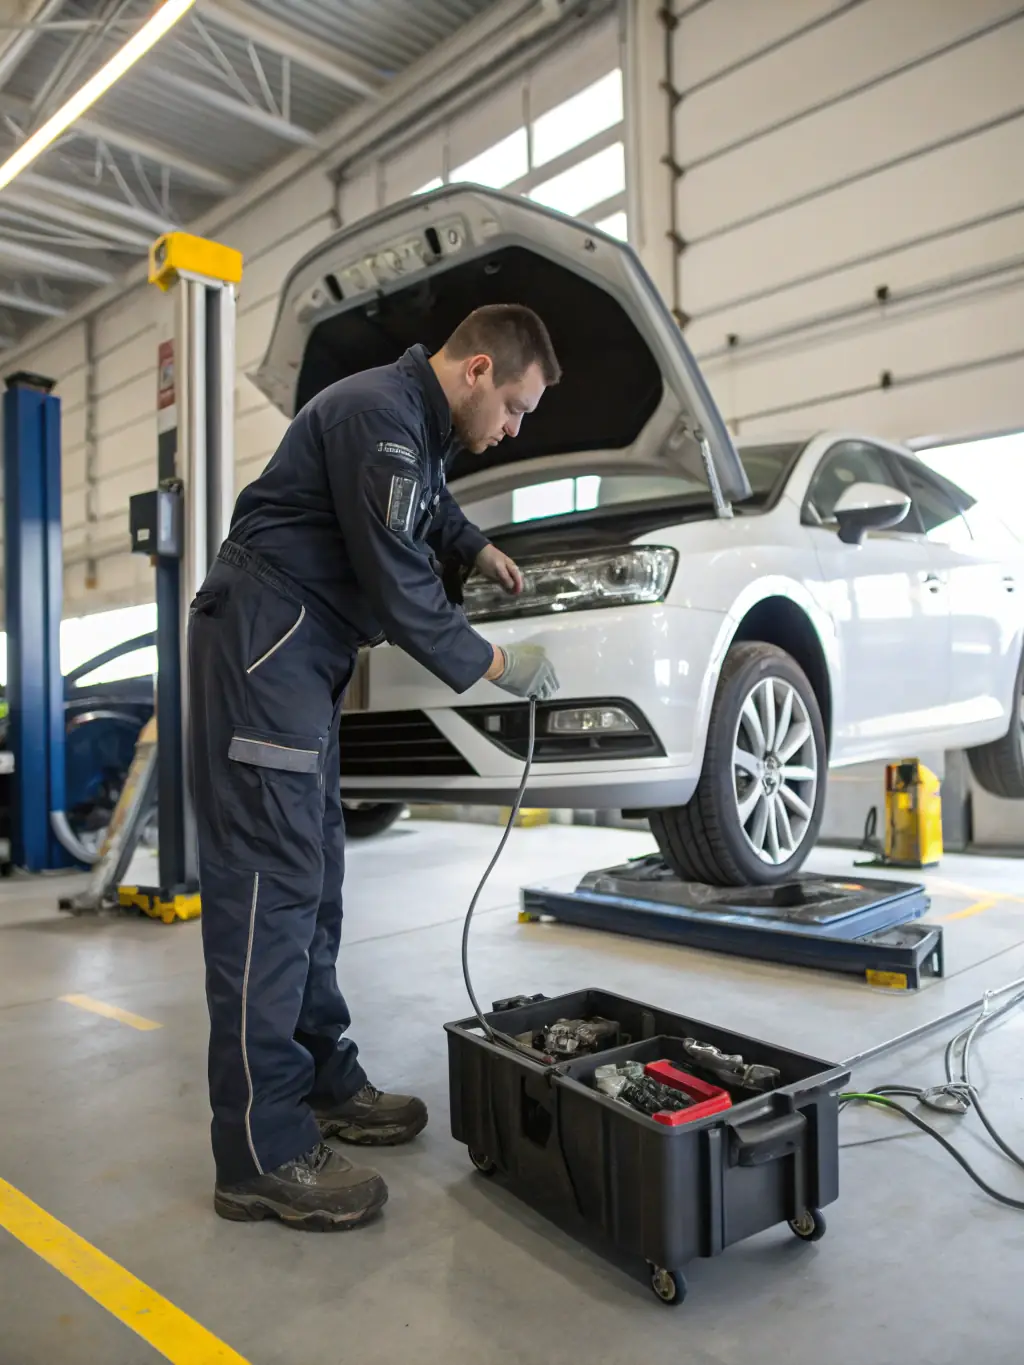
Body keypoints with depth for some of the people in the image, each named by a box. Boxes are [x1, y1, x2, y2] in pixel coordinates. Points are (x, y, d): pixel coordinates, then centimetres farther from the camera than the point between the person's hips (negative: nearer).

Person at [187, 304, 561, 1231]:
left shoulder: (418, 423, 16)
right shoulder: (379, 415, -16)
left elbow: (428, 505, 40)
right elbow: (399, 585, -19)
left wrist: (477, 548, 26)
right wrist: (493, 664, -8)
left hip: (304, 653, 11)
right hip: (263, 640, -10)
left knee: (312, 874, 10)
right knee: (268, 879, -12)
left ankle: (325, 1083, 21)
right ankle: (265, 1155, -6)